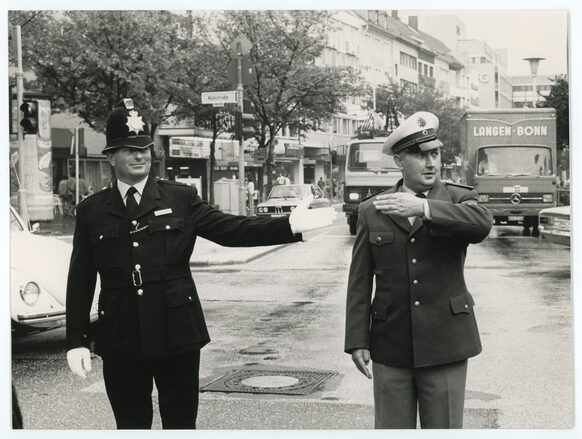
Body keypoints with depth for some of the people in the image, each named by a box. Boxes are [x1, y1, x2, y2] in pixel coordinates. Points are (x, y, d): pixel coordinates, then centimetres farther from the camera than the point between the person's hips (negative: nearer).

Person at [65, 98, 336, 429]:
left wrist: (291, 226, -14)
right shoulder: (91, 211, 5)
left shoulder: (181, 198, 3)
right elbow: (80, 282, 5)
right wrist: (77, 341, 0)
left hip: (177, 335, 0)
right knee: (132, 424, 9)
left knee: (181, 423, 8)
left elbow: (230, 229, -3)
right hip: (121, 343, 1)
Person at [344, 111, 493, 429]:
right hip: (390, 348, 1)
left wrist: (423, 208, -32)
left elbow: (482, 224, -22)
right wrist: (357, 341, -2)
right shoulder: (372, 211, 6)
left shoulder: (458, 200, 2)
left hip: (444, 344, -1)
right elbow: (360, 282, 5)